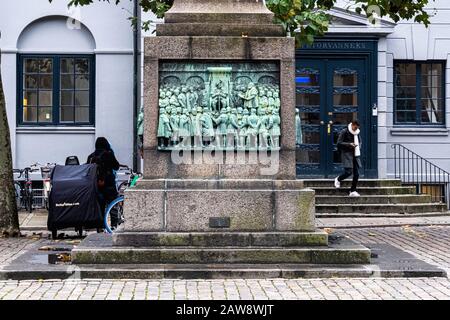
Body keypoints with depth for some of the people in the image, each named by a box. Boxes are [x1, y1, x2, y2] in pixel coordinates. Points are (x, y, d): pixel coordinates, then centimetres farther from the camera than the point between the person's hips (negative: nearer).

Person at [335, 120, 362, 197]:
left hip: (355, 155, 6)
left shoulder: (357, 133, 12)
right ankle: (338, 179, 17)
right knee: (348, 171, -15)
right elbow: (339, 143, -9)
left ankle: (353, 191, 10)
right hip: (347, 154, -6)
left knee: (356, 174, 1)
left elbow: (359, 141, 27)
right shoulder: (344, 132, -6)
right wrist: (349, 144, -19)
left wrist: (358, 147, 5)